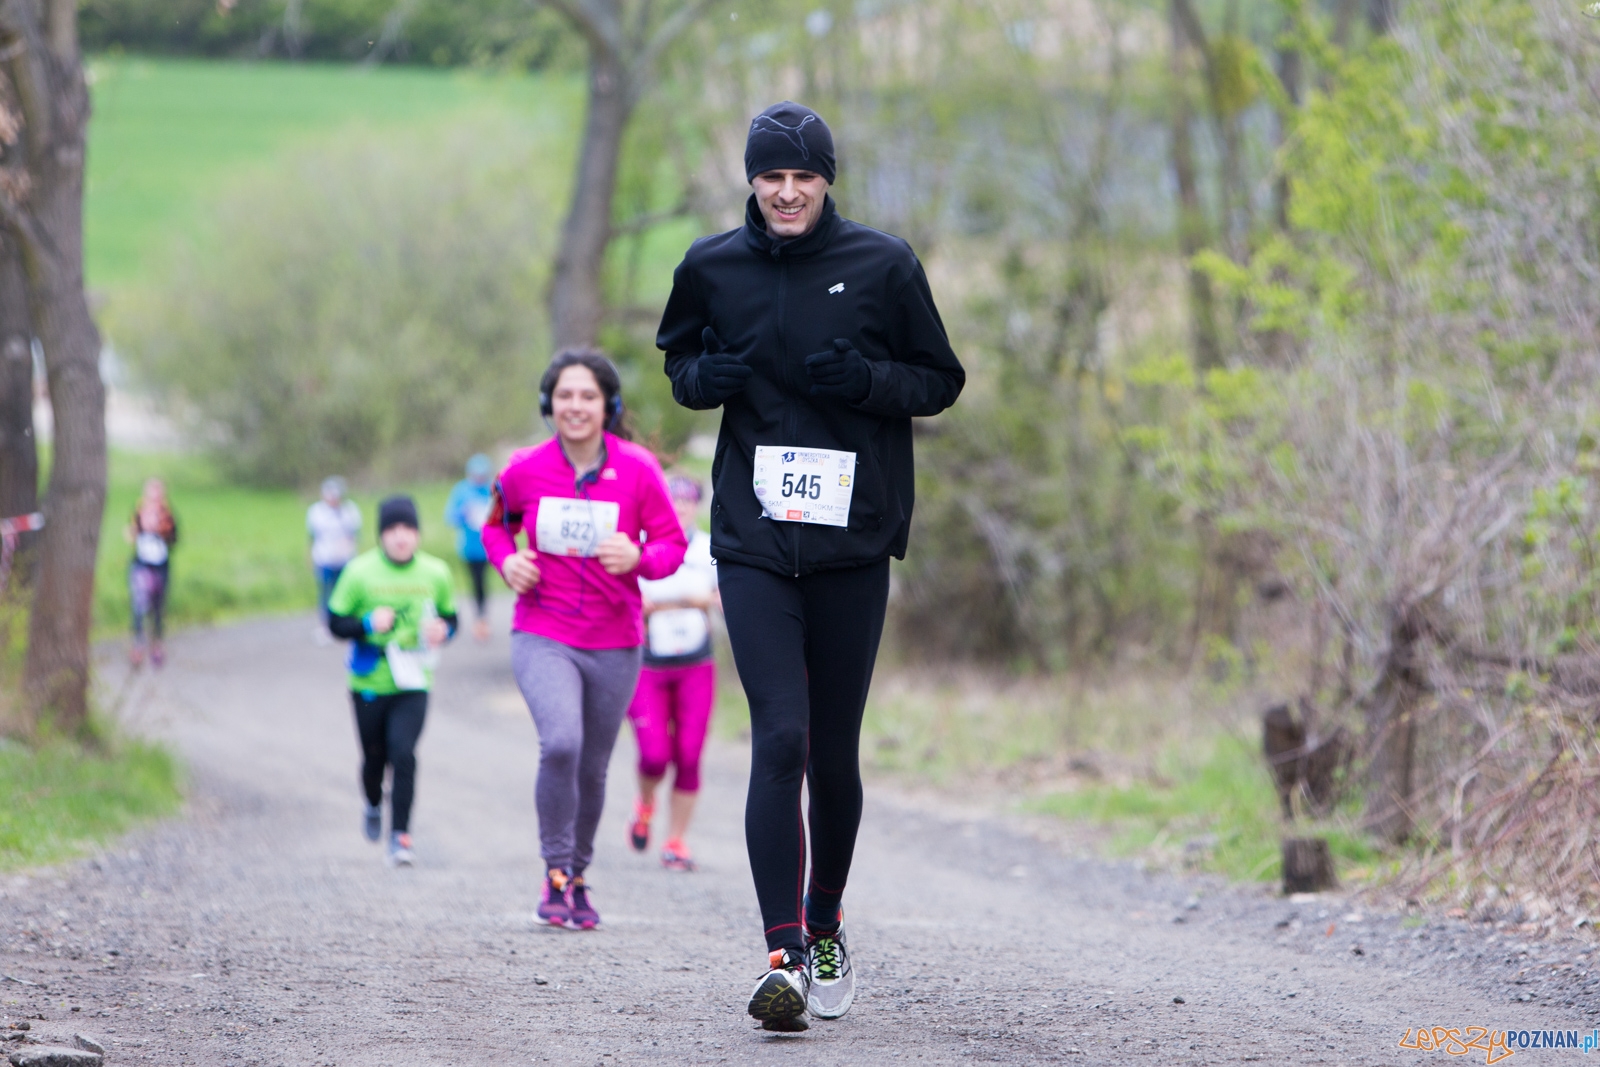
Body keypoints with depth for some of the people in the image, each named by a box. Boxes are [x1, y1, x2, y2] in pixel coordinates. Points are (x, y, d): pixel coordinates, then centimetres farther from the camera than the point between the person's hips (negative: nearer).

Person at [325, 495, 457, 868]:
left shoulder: (435, 573, -1)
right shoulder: (360, 572, -8)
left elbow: (450, 617, 12)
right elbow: (336, 622, -4)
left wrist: (442, 630, -11)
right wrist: (368, 623, -22)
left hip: (413, 684, 0)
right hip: (369, 684, 0)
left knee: (403, 753, -16)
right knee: (375, 756, 12)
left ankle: (400, 836, -12)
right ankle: (373, 806, 45)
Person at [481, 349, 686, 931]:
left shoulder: (637, 469, -7)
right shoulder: (525, 470, -5)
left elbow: (672, 544, -1)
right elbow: (496, 525, 13)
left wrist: (638, 558, -23)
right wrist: (507, 561, -8)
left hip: (614, 644, 2)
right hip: (543, 637, -2)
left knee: (591, 768, 12)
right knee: (560, 743, -25)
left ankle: (578, 875, 35)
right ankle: (556, 873, -10)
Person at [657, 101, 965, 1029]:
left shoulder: (884, 266, 0)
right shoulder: (712, 268, 5)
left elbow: (943, 381, 6)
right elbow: (679, 359, 20)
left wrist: (868, 380, -14)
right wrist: (703, 376, -3)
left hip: (853, 542, 0)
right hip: (754, 542, 0)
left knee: (834, 752, 7)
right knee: (779, 740, -13)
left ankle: (826, 926, 29)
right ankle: (784, 956, -15)